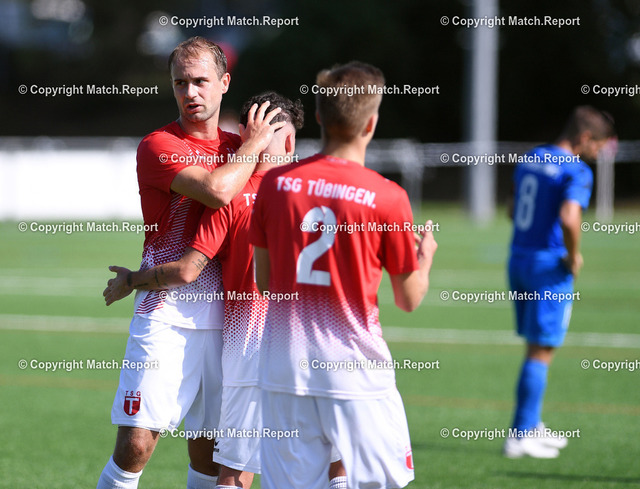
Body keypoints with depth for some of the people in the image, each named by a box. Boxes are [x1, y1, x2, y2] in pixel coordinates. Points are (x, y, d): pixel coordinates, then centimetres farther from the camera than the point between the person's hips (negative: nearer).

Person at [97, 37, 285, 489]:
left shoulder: (238, 147, 14)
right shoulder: (159, 146, -5)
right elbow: (216, 189, -21)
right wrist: (253, 146, -7)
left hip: (223, 316, 5)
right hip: (167, 315, -5)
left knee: (210, 452, 7)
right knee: (136, 444, -12)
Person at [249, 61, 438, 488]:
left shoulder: (276, 183, 1)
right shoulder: (387, 198, -9)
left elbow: (263, 280, 9)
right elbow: (409, 299, 1)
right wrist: (425, 255, 21)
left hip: (285, 368, 3)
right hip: (356, 371, -3)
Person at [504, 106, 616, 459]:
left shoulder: (531, 159, 11)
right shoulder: (577, 172, -15)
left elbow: (514, 212, 22)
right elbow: (569, 219, -29)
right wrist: (574, 257, -14)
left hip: (518, 258, 8)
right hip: (550, 269, -8)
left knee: (536, 347, 18)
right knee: (541, 351, -2)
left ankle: (532, 427, 25)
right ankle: (520, 436, -1)